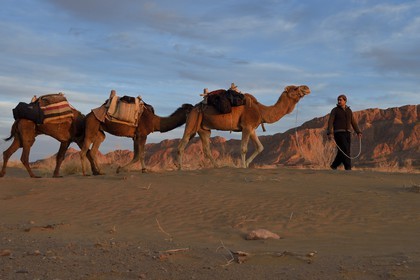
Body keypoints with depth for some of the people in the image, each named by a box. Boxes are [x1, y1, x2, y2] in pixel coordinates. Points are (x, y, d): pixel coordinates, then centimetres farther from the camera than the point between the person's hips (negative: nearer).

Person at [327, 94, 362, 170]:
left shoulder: (349, 110, 14)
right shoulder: (334, 110, -1)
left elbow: (353, 122, 14)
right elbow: (330, 122, -9)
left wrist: (358, 132, 2)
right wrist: (330, 133, -22)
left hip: (347, 133, 5)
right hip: (338, 133, -5)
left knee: (342, 152, 2)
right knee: (345, 150, -16)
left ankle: (334, 165, 18)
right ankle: (348, 168, -13)